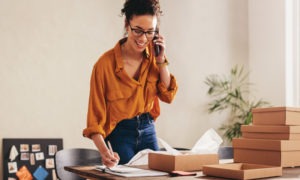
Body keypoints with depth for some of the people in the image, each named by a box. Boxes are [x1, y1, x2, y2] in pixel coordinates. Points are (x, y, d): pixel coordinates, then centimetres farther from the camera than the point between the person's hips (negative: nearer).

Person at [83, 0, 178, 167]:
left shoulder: (153, 55, -5)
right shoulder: (105, 64, -21)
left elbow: (168, 96, -3)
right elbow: (96, 116, -18)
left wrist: (161, 60, -13)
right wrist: (104, 151, -33)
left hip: (147, 130, 5)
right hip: (119, 134, -5)